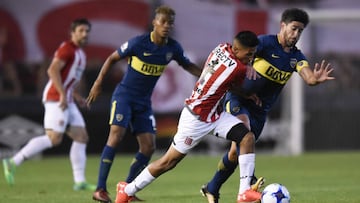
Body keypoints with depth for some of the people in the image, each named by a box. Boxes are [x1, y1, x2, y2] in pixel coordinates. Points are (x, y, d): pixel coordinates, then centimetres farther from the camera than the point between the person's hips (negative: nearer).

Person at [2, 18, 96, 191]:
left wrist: (75, 95, 21)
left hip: (66, 101, 10)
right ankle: (13, 162, -13)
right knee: (54, 138, -18)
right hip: (55, 99, -10)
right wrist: (63, 95, -24)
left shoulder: (79, 53, 21)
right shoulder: (67, 48, -9)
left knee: (81, 137, 3)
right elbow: (53, 70, -20)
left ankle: (80, 181, 3)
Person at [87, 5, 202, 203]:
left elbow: (188, 66, 16)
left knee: (148, 147, 0)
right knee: (116, 135, -21)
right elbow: (112, 58, -4)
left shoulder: (173, 47, -2)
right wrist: (98, 83, -7)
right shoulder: (138, 42, -16)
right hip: (124, 95, -6)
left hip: (144, 101, 6)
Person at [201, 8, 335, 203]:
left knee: (236, 151, 9)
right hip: (238, 99, -5)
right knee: (243, 125, -35)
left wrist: (317, 78, -39)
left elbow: (308, 77, -15)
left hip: (260, 109, 5)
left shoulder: (296, 57, 2)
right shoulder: (265, 42, -11)